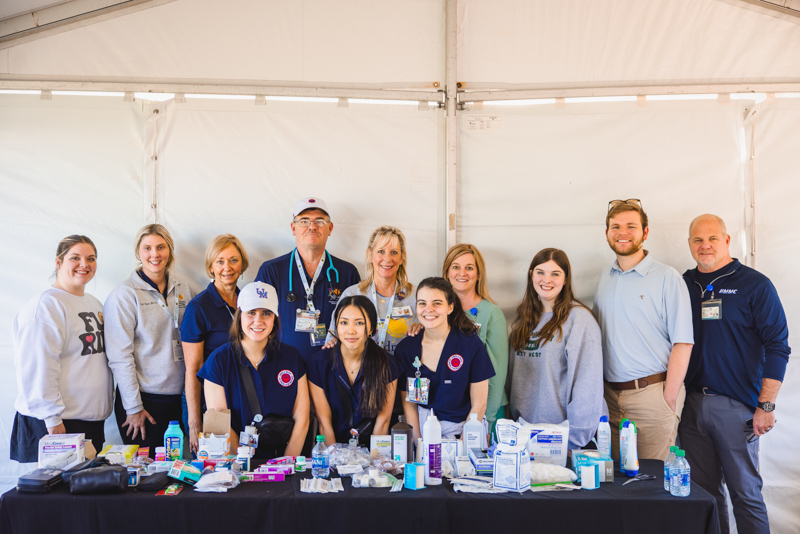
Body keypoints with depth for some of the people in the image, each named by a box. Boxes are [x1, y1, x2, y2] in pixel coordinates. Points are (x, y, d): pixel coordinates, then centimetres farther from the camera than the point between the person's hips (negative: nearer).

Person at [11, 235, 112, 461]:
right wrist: (52, 418, -19)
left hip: (92, 418, 8)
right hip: (59, 421, -8)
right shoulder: (46, 304, -12)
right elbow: (39, 369, -17)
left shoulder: (94, 303, 14)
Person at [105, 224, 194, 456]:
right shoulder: (124, 294, -7)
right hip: (145, 398, -4)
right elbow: (120, 356, -9)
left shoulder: (183, 290, 8)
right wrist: (133, 407, -11)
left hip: (180, 397, 4)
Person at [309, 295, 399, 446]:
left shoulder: (387, 364, -6)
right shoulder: (319, 362, -6)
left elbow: (383, 420, -3)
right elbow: (324, 422, -4)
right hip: (333, 448, 0)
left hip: (372, 447, 0)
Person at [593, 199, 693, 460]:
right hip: (610, 394, 5)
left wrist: (669, 400, -13)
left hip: (652, 392, -5)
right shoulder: (605, 277, 11)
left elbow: (682, 343, -9)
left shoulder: (667, 278, -5)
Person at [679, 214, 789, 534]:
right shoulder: (683, 285, 9)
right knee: (703, 490, 12)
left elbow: (777, 347, -5)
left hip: (736, 406, -4)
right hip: (691, 404, 4)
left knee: (745, 492, 2)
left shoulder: (754, 285, -2)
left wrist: (766, 406, -10)